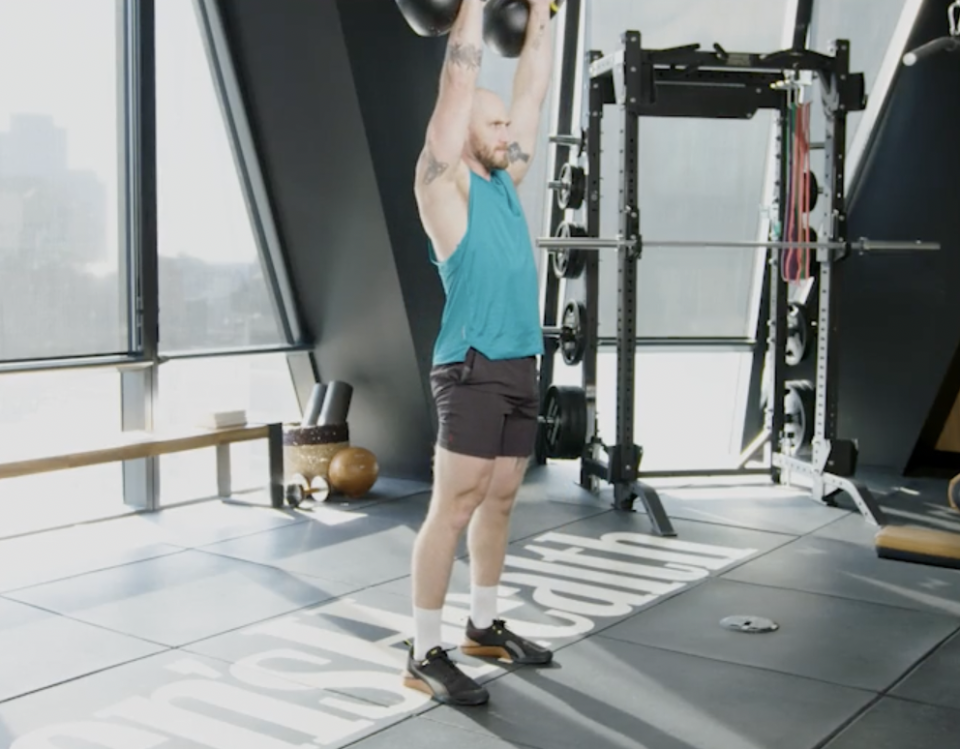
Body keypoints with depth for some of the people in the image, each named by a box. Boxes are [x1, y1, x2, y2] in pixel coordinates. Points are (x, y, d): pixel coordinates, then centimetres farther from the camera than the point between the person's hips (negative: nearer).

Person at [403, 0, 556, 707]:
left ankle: (484, 626, 27)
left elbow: (533, 91, 20)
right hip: (473, 369, -8)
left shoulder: (505, 180, 16)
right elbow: (459, 82, -8)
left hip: (522, 366, 8)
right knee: (454, 508, -6)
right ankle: (426, 654, 2)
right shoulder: (445, 183, -4)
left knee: (499, 501, 14)